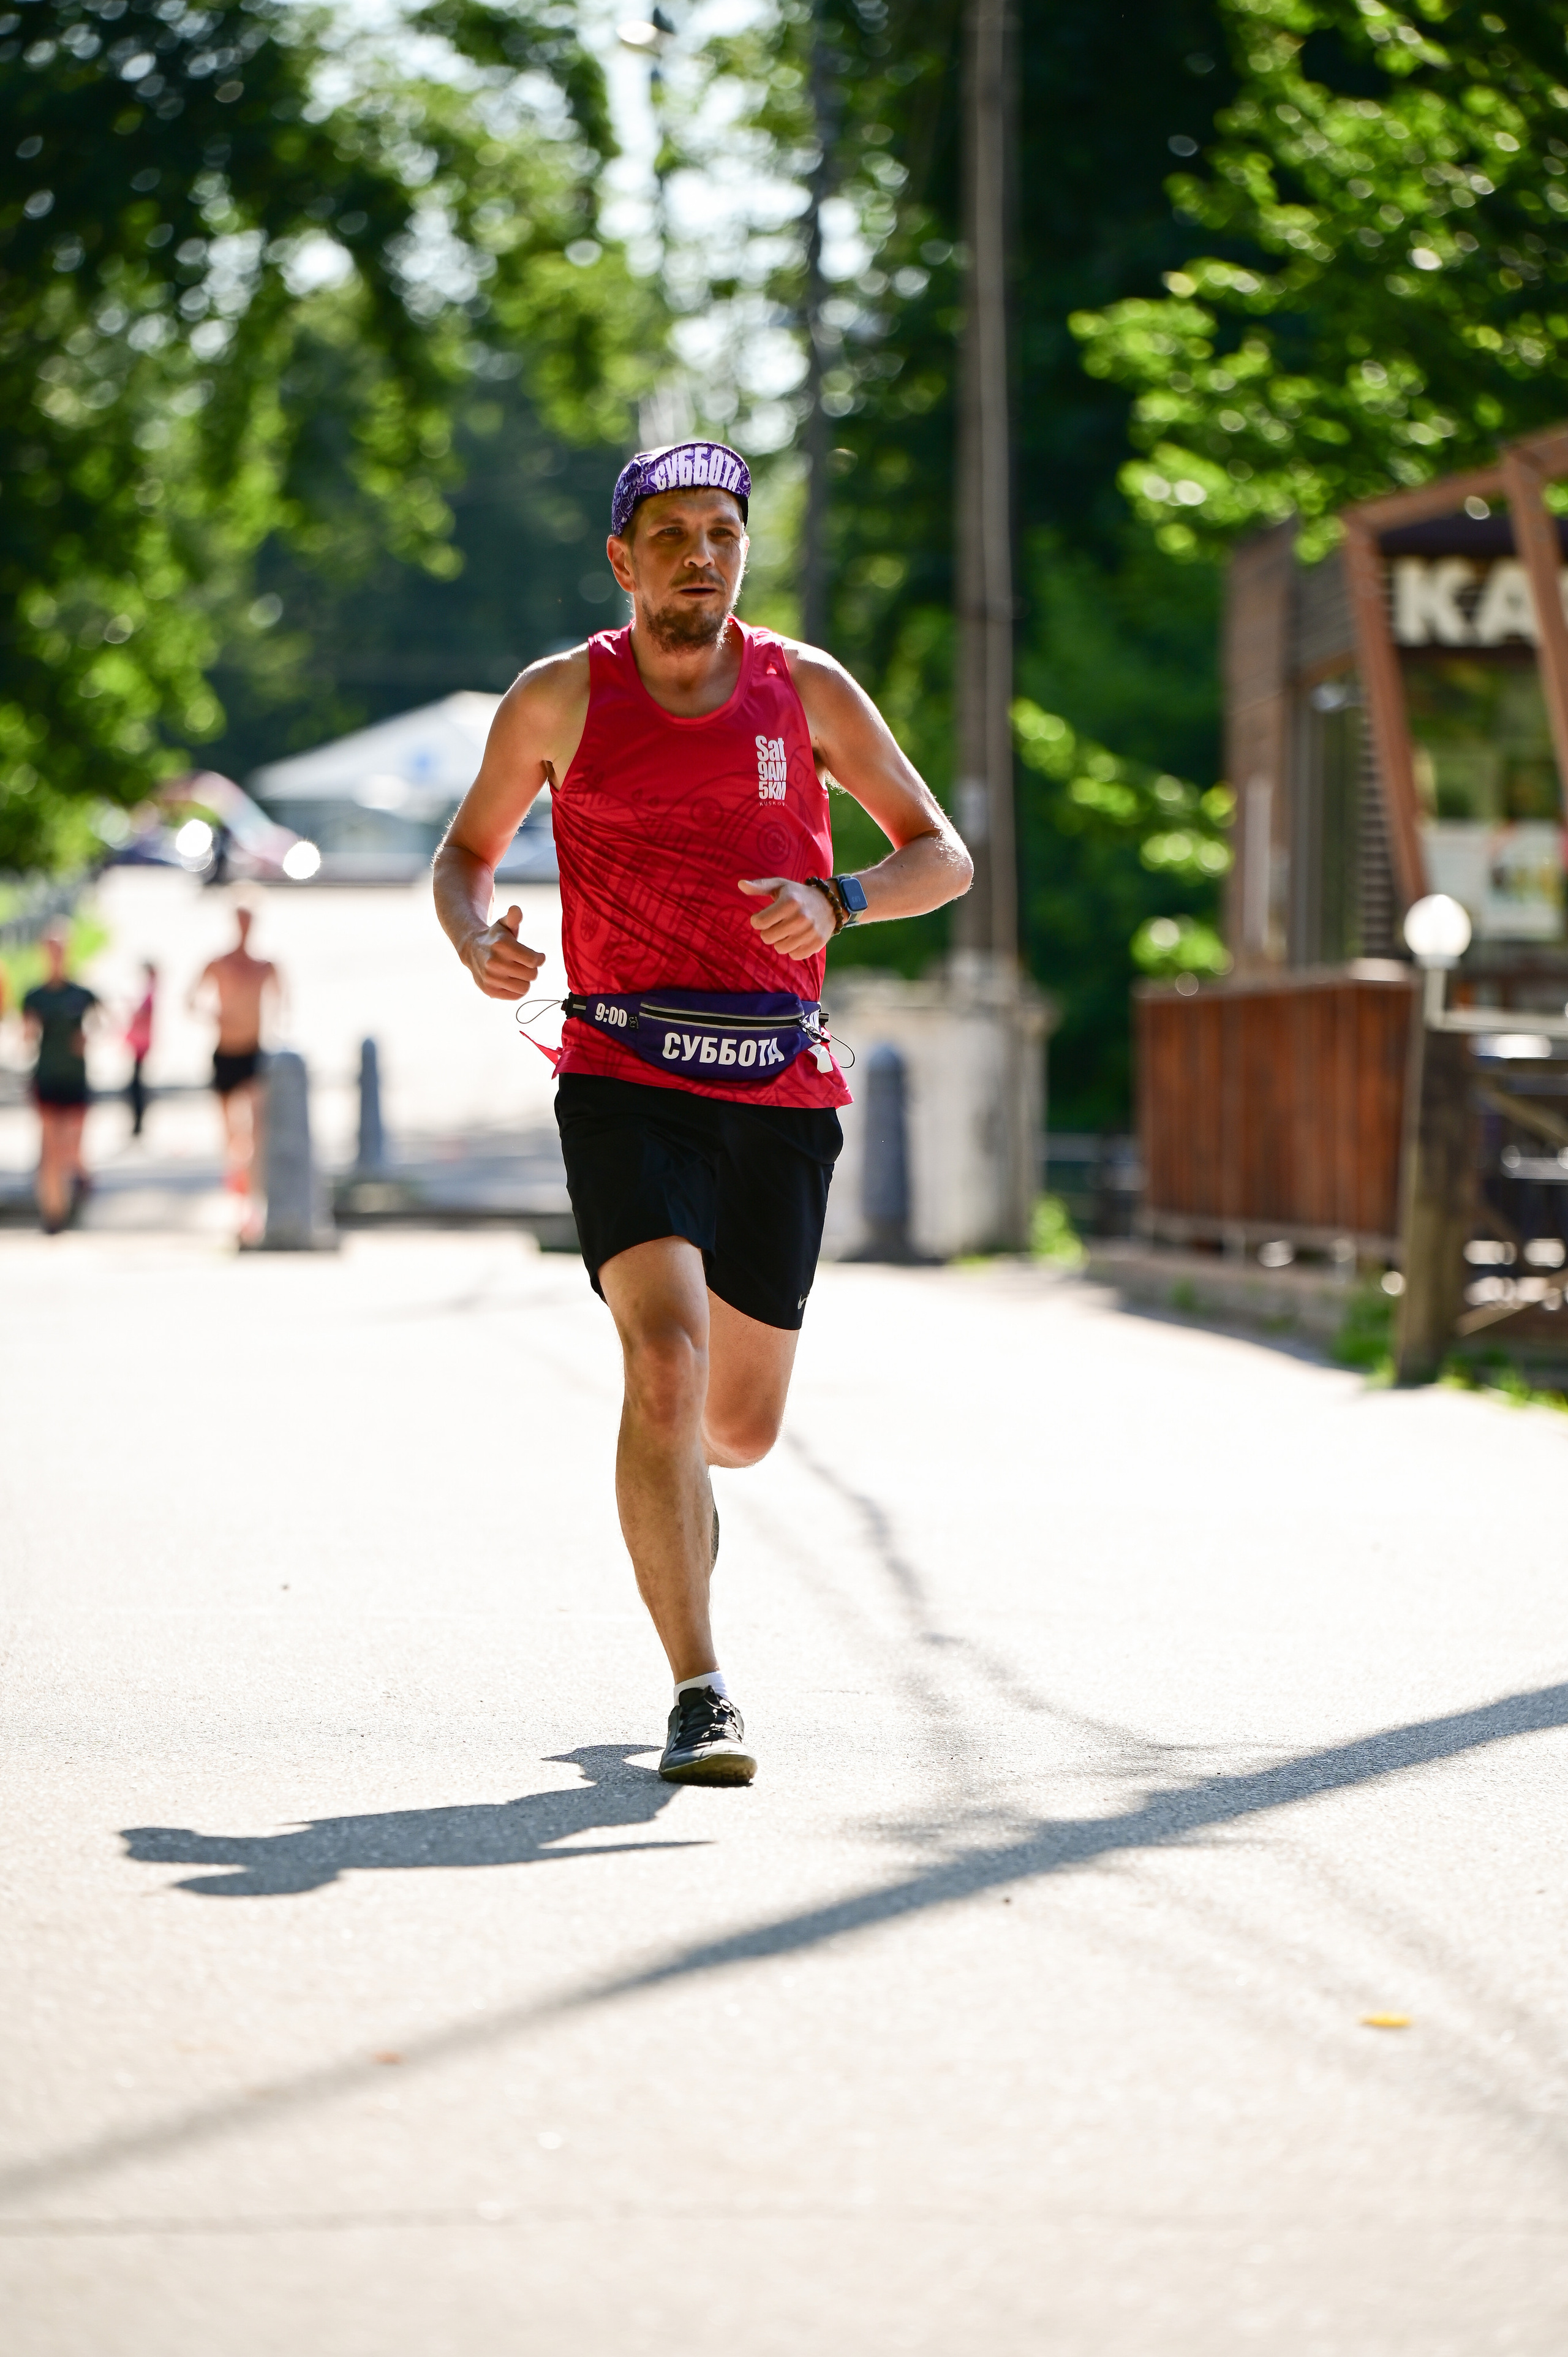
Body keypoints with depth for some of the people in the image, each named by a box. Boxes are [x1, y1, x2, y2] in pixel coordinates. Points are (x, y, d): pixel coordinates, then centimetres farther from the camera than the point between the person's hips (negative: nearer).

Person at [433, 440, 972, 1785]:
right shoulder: (561, 698, 4)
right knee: (666, 1364, -22)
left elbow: (944, 858, 9)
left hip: (781, 1086, 2)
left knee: (740, 1427, 9)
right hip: (627, 1080, -2)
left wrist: (837, 903, -12)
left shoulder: (807, 690, 6)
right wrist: (478, 942, -7)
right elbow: (467, 851, 17)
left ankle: (668, 1484, 48)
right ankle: (700, 1697, -21)